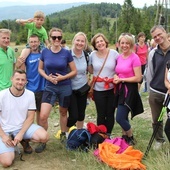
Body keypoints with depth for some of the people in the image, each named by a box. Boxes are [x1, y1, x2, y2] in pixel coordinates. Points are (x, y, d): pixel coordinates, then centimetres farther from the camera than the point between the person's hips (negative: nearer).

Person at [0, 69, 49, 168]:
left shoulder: (30, 95, -7)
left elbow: (30, 117, -4)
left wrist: (21, 134, -17)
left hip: (23, 126, 3)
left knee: (44, 137, -25)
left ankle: (24, 141, 8)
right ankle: (11, 144, 13)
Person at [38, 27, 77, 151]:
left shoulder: (66, 53, -7)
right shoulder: (45, 52, -2)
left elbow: (74, 71, -2)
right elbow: (40, 69, 9)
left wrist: (62, 77, -16)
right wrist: (47, 77, -11)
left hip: (65, 87, 0)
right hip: (50, 87, 1)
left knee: (63, 113, 17)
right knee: (43, 116, -11)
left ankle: (63, 135, 41)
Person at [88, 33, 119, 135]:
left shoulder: (114, 53, -5)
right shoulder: (92, 55, 0)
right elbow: (90, 70, 14)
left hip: (112, 89, -1)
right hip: (98, 90, 1)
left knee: (110, 114, 8)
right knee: (101, 115, 8)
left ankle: (108, 134, 24)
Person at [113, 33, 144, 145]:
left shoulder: (134, 58, -14)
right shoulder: (119, 57, 7)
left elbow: (138, 78, -17)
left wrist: (121, 79, -14)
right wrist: (116, 77, -2)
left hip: (129, 90, -7)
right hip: (120, 89, 7)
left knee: (120, 118, -7)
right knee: (123, 117, 15)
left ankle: (131, 139, 16)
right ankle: (124, 137, 31)